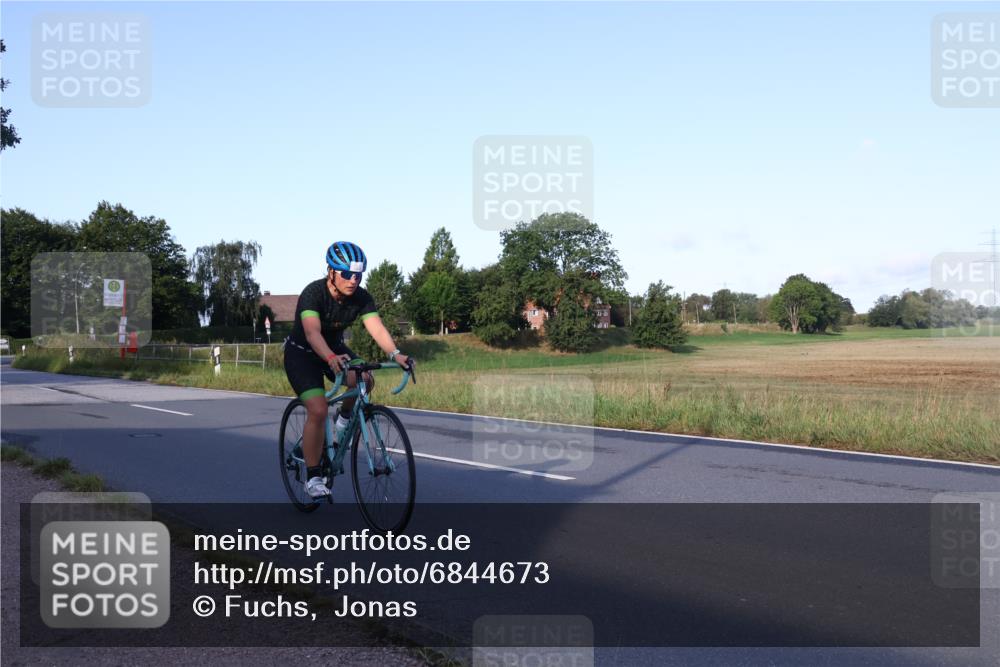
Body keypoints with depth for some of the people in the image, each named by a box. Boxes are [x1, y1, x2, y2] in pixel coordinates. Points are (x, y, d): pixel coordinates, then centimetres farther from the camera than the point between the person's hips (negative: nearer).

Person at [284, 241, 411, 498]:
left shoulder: (361, 298, -17)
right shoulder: (313, 293, -30)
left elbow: (376, 327, -31)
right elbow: (312, 332, -45)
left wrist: (395, 354, -50)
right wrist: (331, 359, -63)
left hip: (335, 348, 4)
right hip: (301, 352, -4)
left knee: (365, 381, -25)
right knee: (318, 411, -20)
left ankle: (344, 417, 7)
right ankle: (313, 477, -6)